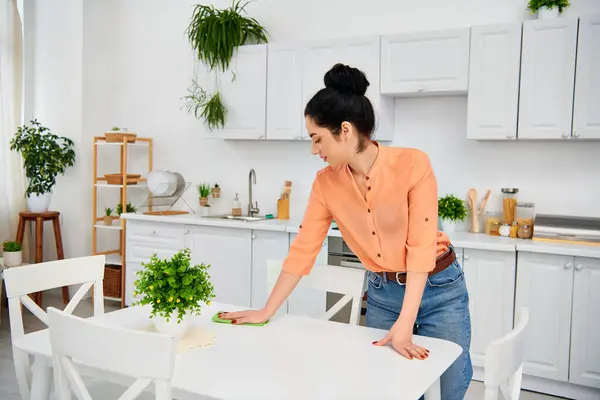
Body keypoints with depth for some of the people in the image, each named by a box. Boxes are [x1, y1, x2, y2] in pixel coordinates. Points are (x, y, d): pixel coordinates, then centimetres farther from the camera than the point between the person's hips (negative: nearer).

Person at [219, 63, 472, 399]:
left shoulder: (412, 164, -23)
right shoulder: (326, 183, -9)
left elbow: (421, 247, -24)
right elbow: (303, 249, -4)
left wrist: (404, 325, -28)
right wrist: (267, 312, -3)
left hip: (440, 288, -3)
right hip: (382, 293, 4)